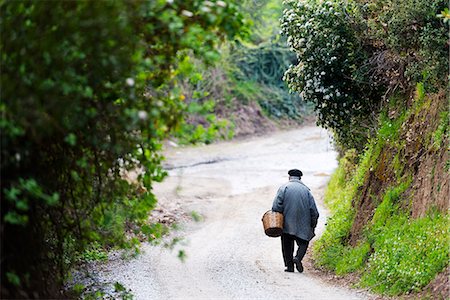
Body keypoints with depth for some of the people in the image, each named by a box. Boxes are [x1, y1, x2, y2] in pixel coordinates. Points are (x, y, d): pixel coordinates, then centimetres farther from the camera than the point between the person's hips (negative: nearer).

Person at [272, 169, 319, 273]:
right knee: (303, 242, 11)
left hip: (287, 222, -1)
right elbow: (313, 210, 4)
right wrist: (313, 225, 11)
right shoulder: (306, 189, 7)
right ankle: (298, 257, -15)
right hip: (303, 224, 1)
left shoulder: (284, 187, 1)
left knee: (287, 245, 10)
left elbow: (277, 205, -11)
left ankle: (289, 265, 7)